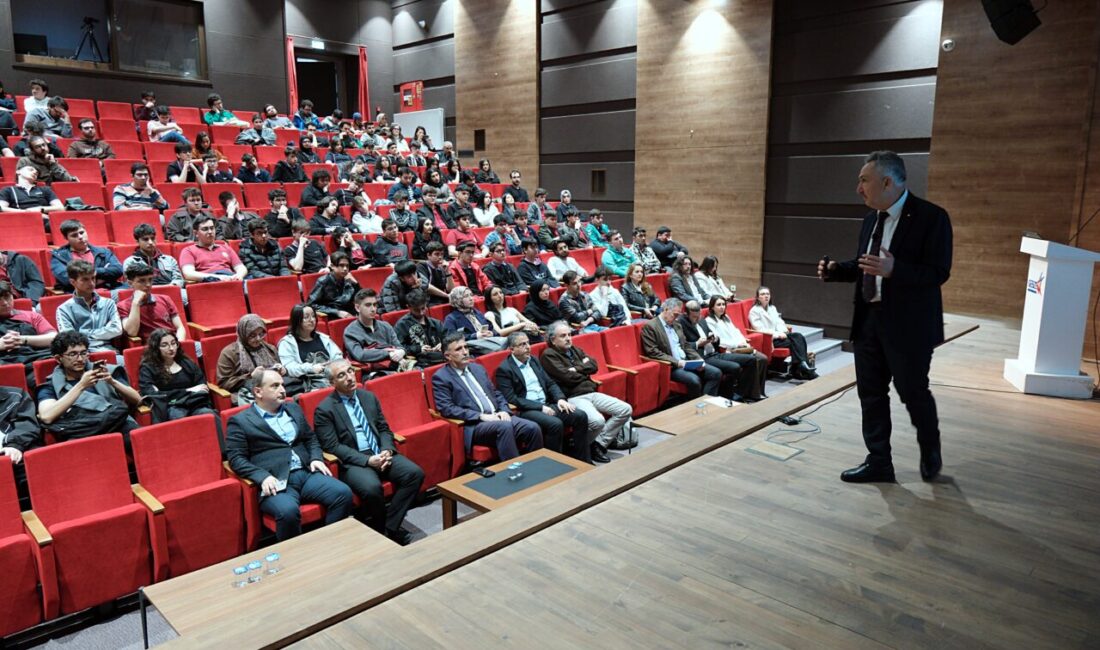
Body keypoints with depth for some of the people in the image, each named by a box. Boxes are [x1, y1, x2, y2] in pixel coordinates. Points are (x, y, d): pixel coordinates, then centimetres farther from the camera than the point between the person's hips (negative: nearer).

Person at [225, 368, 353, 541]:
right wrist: (263, 477, -17)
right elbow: (236, 459, -3)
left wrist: (316, 458, 5)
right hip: (275, 481, -5)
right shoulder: (240, 421, 5)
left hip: (307, 473, 5)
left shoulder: (294, 409, 22)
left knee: (343, 493, -19)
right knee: (288, 511, -35)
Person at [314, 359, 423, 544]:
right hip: (353, 462, -5)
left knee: (415, 473, -19)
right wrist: (367, 460, -18)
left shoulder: (369, 397, 14)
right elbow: (332, 447, -10)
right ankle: (380, 530, -5)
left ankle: (389, 527, -11)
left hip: (380, 454, 6)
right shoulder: (324, 409, -4)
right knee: (371, 487, -35)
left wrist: (387, 450, -6)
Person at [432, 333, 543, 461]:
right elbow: (446, 409, -11)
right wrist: (481, 416, -17)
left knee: (533, 428, -17)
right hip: (473, 425, -6)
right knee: (504, 426, -35)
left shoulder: (477, 368, 19)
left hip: (496, 417, 6)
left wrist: (504, 411, 0)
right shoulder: (441, 377, 0)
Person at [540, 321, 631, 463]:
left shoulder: (575, 350, 20)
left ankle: (600, 443, 1)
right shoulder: (549, 355, -5)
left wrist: (577, 368, -6)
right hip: (573, 397, -8)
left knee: (626, 410, -4)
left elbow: (594, 365, 8)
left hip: (591, 393, 8)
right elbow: (569, 377, -15)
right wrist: (585, 371, 3)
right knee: (598, 421, -33)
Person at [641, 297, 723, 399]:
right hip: (670, 366, -8)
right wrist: (677, 362, -19)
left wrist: (699, 359, 2)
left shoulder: (677, 325, 18)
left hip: (686, 362, 8)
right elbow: (652, 352, -15)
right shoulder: (650, 326, -7)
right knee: (694, 380, -31)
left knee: (716, 373, -8)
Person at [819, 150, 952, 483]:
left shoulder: (931, 217, -14)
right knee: (871, 393, 10)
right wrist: (836, 269, -2)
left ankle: (930, 452, 34)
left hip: (908, 324, -7)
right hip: (869, 319, 7)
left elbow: (938, 272, -19)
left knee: (913, 392, 7)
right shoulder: (871, 218, 9)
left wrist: (894, 269, -33)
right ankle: (878, 461, 22)